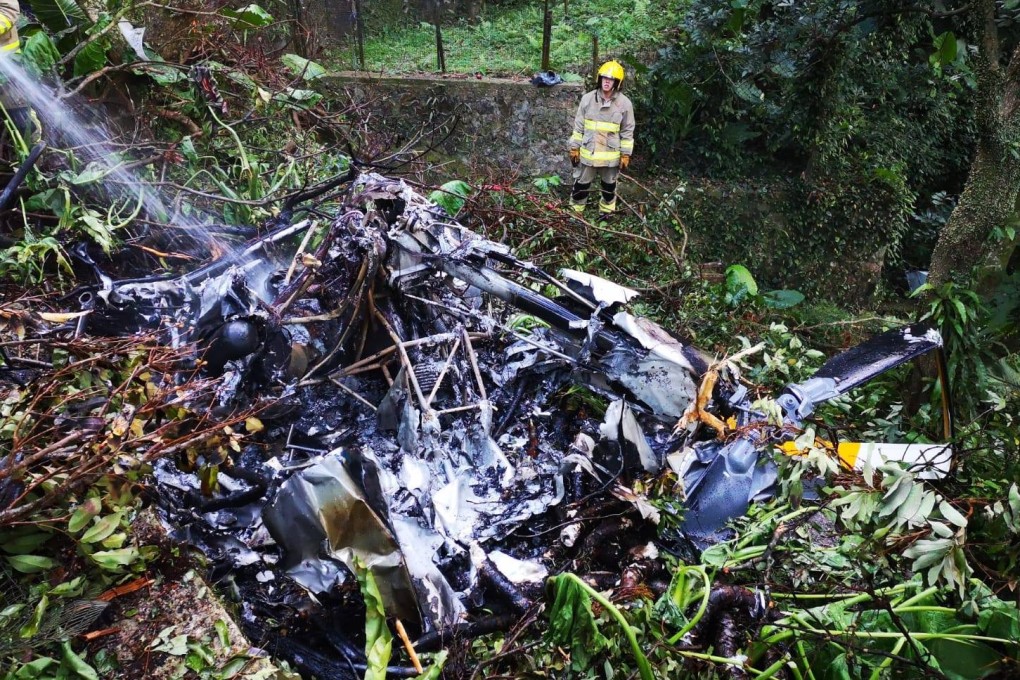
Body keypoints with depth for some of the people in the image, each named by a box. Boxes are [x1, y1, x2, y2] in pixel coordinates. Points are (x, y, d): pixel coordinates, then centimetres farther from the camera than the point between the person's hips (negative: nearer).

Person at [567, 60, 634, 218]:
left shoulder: (625, 103, -8)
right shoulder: (587, 99, -5)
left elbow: (627, 131, -3)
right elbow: (578, 126, 1)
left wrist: (626, 155, -4)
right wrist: (574, 148, 0)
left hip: (611, 155, 0)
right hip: (588, 152, 1)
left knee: (609, 186, 17)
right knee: (581, 184, 11)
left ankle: (606, 210, 37)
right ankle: (575, 210, 29)